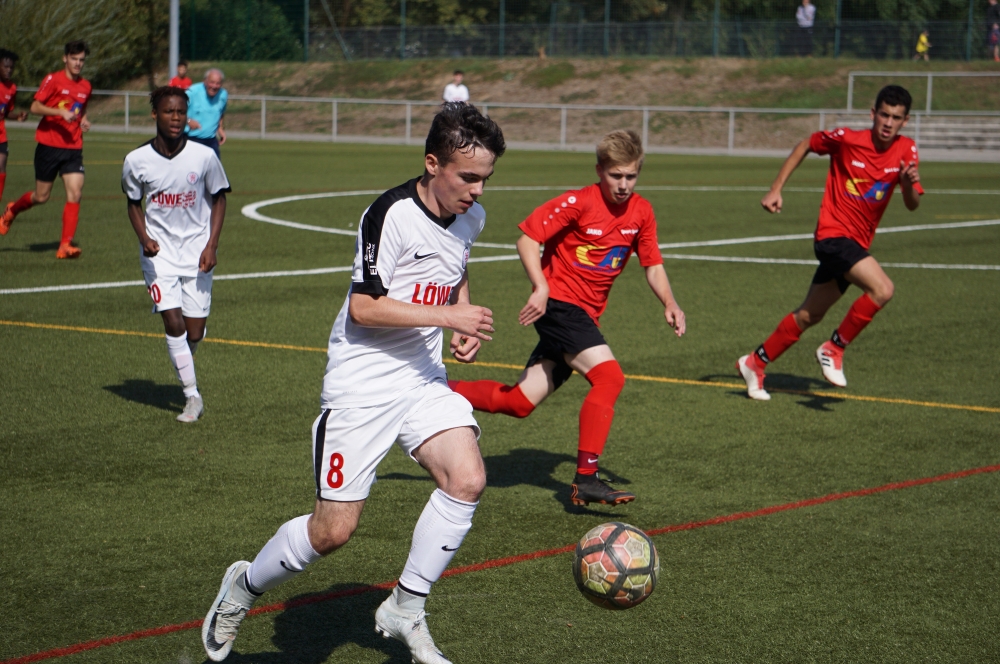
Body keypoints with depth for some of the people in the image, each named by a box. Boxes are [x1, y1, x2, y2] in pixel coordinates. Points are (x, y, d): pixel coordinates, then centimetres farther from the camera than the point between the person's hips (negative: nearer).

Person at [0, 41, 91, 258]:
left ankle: (65, 245, -11)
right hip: (48, 146, -4)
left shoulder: (85, 86, 10)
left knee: (75, 193, -13)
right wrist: (60, 112, -24)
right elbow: (35, 107, -12)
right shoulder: (53, 80, -6)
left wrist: (83, 120, 7)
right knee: (41, 196, 5)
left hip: (73, 148, 4)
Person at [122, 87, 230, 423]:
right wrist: (144, 237, -9)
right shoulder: (137, 160, -6)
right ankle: (192, 396, -4)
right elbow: (133, 203, 8)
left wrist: (211, 246, -6)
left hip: (197, 252, 1)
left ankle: (183, 367, 35)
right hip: (159, 252, 0)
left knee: (194, 331, 1)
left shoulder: (204, 156, -8)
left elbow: (218, 199, 4)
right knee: (173, 322, -13)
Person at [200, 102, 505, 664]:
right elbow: (363, 307, -22)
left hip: (424, 379, 6)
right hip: (361, 385, -6)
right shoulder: (393, 215, -20)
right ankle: (246, 586, 25)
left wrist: (468, 327, 7)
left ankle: (406, 612, -1)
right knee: (333, 531, -5)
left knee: (468, 479, -18)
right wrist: (448, 315, -25)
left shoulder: (471, 217, 4)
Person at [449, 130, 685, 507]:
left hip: (586, 314, 7)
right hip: (558, 302, -7)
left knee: (520, 402, 5)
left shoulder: (641, 213, 5)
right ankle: (586, 479, -22)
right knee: (609, 376, -25)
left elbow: (652, 264, 13)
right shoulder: (577, 203, -13)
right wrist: (541, 287, -26)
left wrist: (669, 304, -4)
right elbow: (527, 239, -13)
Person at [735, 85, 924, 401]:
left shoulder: (906, 151, -2)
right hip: (834, 234, -6)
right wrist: (776, 189, 1)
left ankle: (755, 363, 30)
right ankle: (833, 349, -10)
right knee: (882, 289, -26)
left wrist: (909, 184, -28)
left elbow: (912, 205, -5)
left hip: (857, 244, 6)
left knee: (808, 316, 15)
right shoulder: (847, 139, -11)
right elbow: (805, 145, 6)